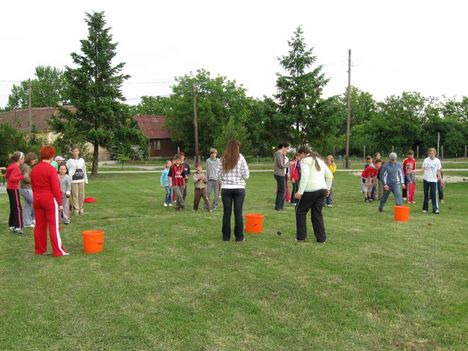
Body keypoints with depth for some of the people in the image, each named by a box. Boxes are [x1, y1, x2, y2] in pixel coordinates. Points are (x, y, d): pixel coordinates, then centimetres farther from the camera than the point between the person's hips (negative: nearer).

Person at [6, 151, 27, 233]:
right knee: (18, 208, -8)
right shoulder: (16, 167, -18)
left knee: (13, 208, 15)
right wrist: (22, 177, -26)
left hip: (10, 188, 10)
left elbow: (6, 176, 20)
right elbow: (12, 178, -26)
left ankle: (11, 226, 20)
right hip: (14, 189, -10)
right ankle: (18, 227, -10)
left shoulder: (12, 166, 11)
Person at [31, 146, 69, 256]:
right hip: (50, 199, -7)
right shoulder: (51, 169, -15)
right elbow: (56, 188, -16)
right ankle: (58, 251, -1)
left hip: (37, 199, 7)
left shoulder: (34, 170, 7)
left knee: (39, 225, 13)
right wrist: (60, 203, -10)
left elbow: (33, 186, 12)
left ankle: (39, 250, 20)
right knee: (54, 225, -3)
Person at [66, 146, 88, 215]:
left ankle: (81, 208, 16)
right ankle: (76, 209, 4)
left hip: (81, 180, 3)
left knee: (81, 195, 4)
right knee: (75, 195, -5)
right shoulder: (69, 161, 3)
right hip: (73, 181, -3)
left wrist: (86, 180, 17)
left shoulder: (82, 160, 14)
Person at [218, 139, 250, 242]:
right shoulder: (240, 158, -7)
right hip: (239, 189, -2)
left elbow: (219, 174, 2)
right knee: (238, 213, 3)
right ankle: (239, 236, 8)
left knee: (226, 213, 8)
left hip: (225, 189, 2)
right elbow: (246, 175, -6)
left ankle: (226, 236, 13)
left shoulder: (223, 159, 0)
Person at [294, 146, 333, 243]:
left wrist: (300, 191, -18)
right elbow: (329, 175, 22)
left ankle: (301, 236, 8)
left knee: (300, 211, 8)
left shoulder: (305, 160, -2)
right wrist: (328, 188, 24)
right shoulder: (319, 160, 22)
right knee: (317, 214, 13)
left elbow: (305, 176, -16)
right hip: (322, 189, 7)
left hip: (311, 190, -7)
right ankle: (321, 238, 12)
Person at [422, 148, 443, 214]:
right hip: (426, 179, 2)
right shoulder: (426, 160, 1)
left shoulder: (437, 161, -1)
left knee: (434, 194, -9)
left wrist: (441, 179, 0)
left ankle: (435, 209, -8)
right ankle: (425, 208, 17)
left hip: (433, 180, -2)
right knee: (426, 194, 8)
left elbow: (438, 171, 4)